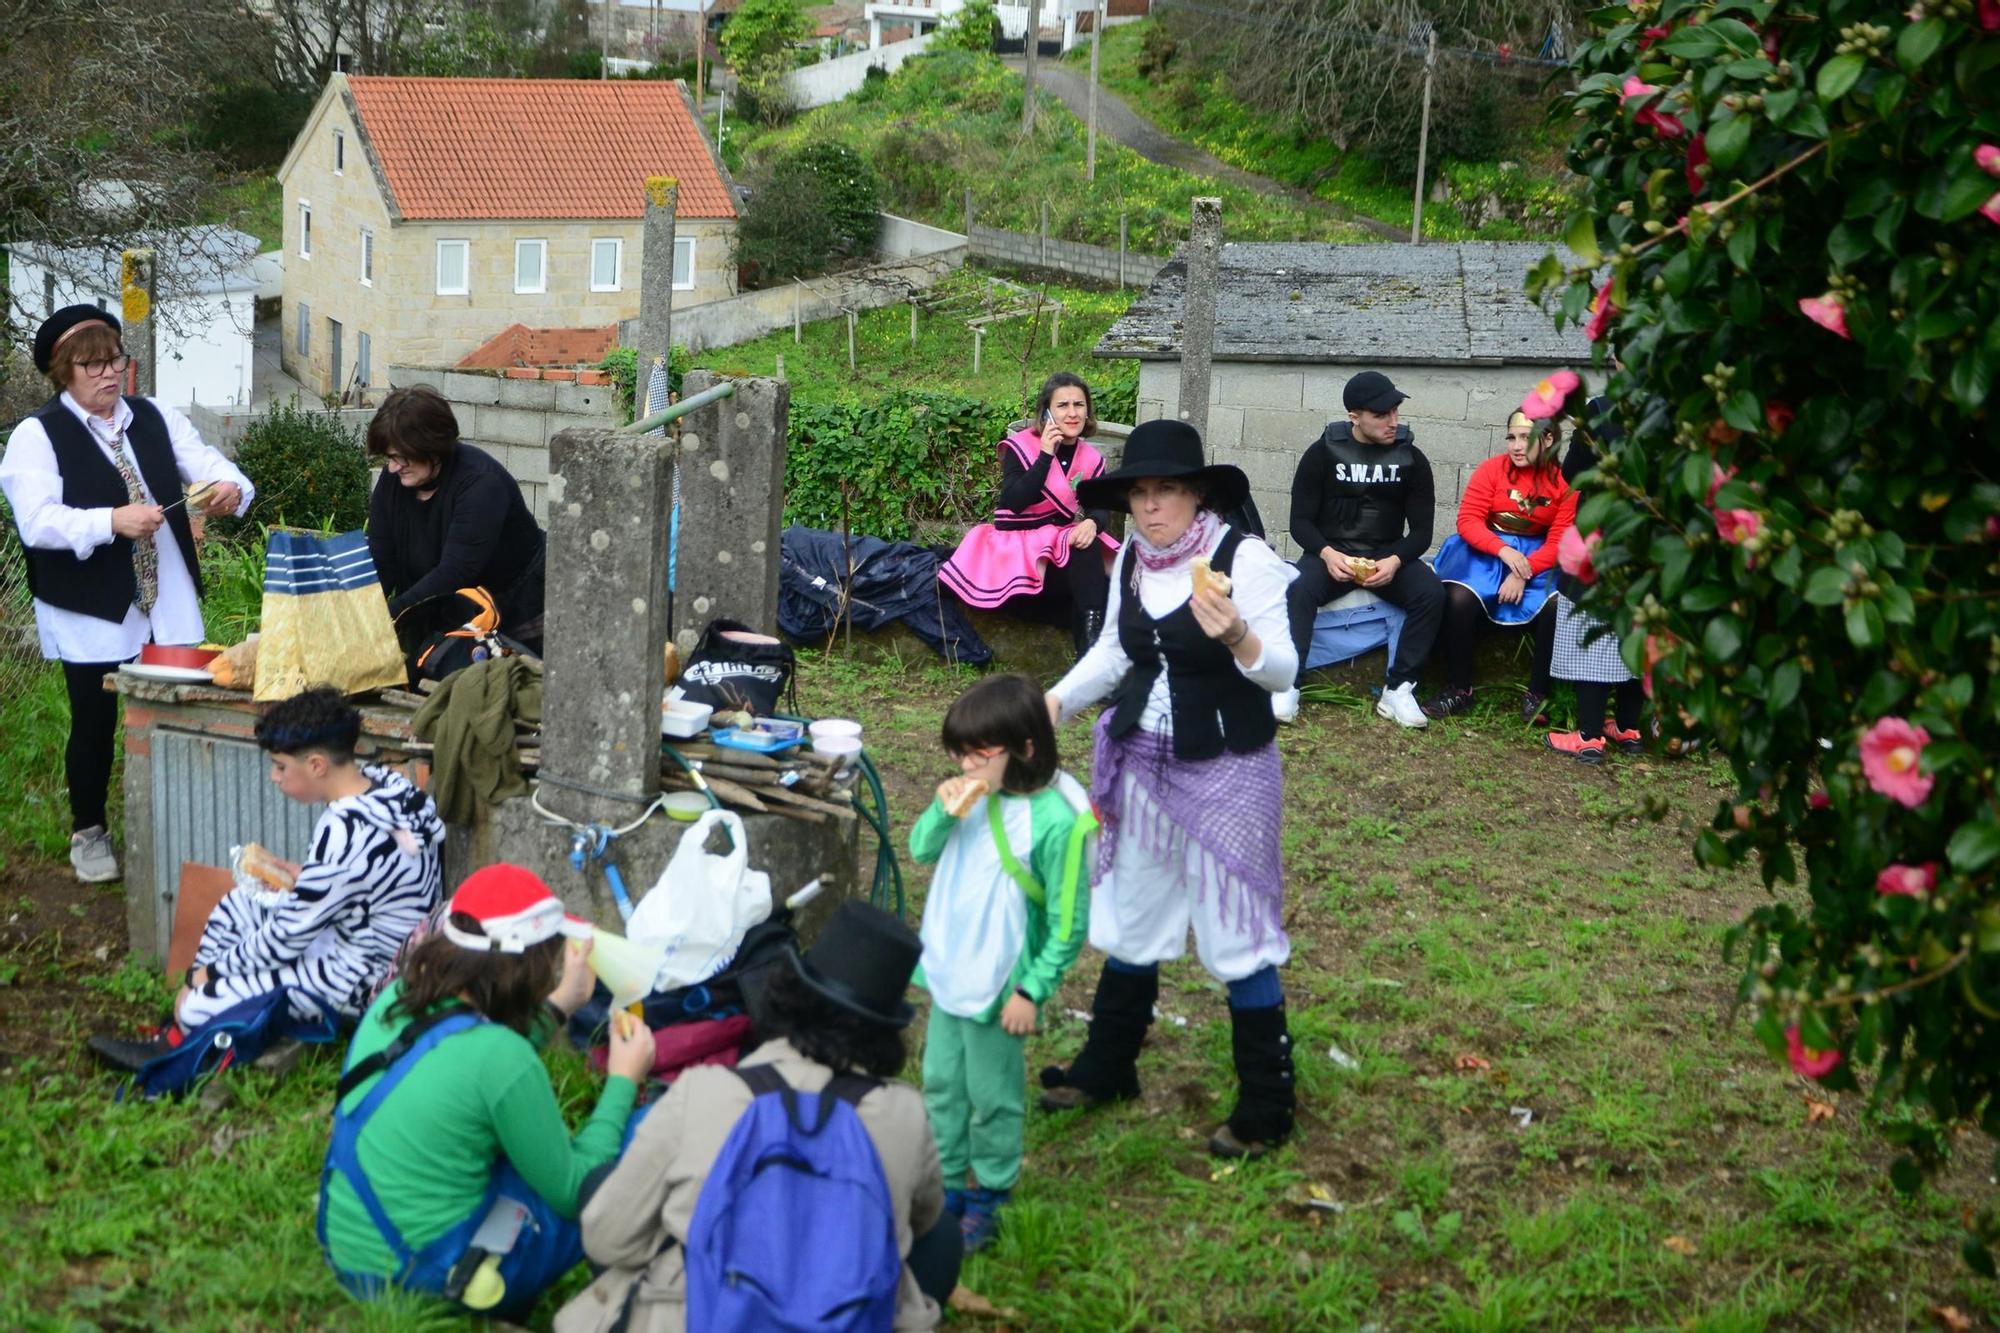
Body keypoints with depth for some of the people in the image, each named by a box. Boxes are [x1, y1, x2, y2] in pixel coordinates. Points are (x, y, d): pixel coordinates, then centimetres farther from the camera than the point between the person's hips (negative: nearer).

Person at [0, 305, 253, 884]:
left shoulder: (154, 418, 8)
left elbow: (210, 465, 3)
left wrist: (230, 488, -21)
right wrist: (113, 521, -30)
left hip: (168, 606, 4)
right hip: (91, 614, -4)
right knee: (95, 724, 7)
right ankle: (88, 834, 26)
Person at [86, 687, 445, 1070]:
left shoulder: (346, 833, -30)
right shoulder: (384, 781, -5)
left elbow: (287, 938, -20)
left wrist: (213, 971, -6)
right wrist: (304, 877, 3)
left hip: (357, 985, -10)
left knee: (198, 1010, -13)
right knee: (235, 907, 20)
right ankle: (178, 1038, 23)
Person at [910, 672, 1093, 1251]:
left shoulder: (1054, 822, -24)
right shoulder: (976, 796, -6)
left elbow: (1068, 924, -17)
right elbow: (922, 850, 6)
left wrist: (1032, 991, -13)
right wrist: (943, 811, -14)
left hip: (997, 986, -7)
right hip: (949, 970, 7)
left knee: (992, 1097, 10)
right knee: (940, 1083, 20)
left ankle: (988, 1198, 29)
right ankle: (945, 1185, 37)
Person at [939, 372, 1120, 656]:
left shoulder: (1091, 458, 5)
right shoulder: (1020, 447, -11)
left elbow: (1101, 508, 0)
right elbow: (1014, 503, -23)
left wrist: (1092, 523, -26)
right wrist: (1046, 455, -26)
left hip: (1065, 537, 5)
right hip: (1020, 541, -5)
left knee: (1088, 551, -30)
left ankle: (1093, 632, -33)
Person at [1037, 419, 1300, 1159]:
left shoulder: (1244, 557, -19)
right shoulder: (1130, 557, 0)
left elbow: (1284, 670, -19)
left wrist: (1239, 639, -39)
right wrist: (1058, 700, 1)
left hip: (1227, 768, -6)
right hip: (1141, 761, 6)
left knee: (1235, 933, 0)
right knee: (1132, 920, 20)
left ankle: (1266, 1106, 13)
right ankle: (1106, 1068, 37)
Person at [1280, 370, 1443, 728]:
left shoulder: (1411, 459, 1)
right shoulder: (1323, 452, -2)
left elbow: (1421, 531, 0)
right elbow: (1301, 520, -3)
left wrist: (1394, 561, -21)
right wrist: (1327, 554, -24)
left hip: (1388, 555, 2)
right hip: (1331, 552, -1)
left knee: (1432, 594, -28)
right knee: (1299, 590, -34)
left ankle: (1399, 690, -23)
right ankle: (1288, 686, -29)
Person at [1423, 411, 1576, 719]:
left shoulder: (1565, 482, -5)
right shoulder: (1492, 469, -6)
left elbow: (1559, 542, -8)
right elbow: (1468, 520, -9)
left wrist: (1523, 575, -23)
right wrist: (1504, 551, -26)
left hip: (1538, 556, 0)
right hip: (1486, 549, 0)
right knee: (1459, 598, -30)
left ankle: (1537, 696, -13)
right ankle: (1458, 690, -15)